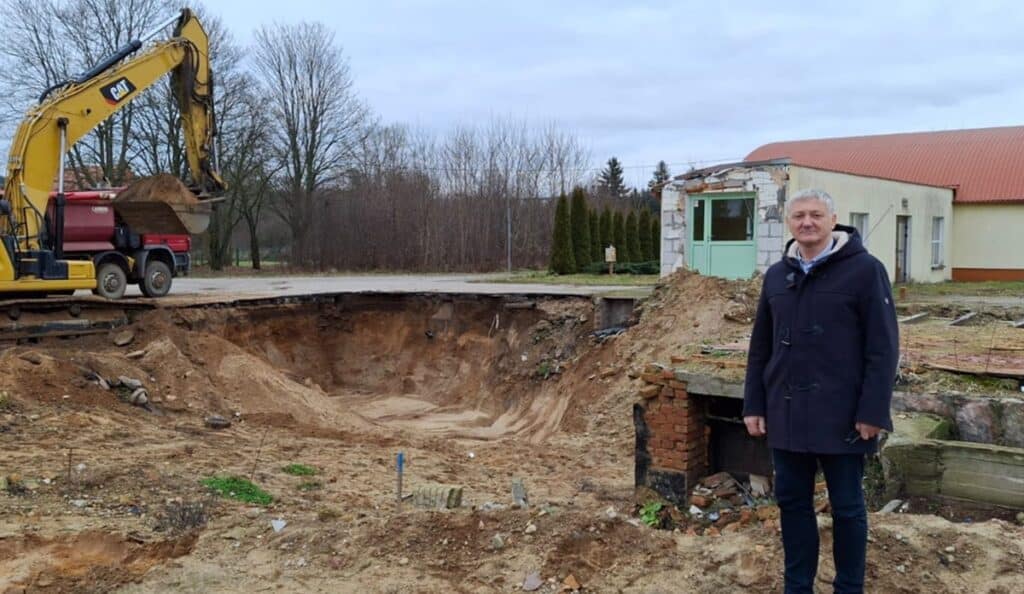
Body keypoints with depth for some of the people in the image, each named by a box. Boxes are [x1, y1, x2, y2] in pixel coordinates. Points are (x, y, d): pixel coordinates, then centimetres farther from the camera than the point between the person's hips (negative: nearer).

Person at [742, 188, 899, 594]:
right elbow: (760, 349, 13)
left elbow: (883, 348, -9)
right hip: (786, 414, 5)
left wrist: (873, 411, -14)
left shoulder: (865, 270, -6)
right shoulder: (776, 275, 10)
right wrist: (754, 405, 9)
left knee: (846, 507, 8)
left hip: (841, 415, -5)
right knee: (792, 502, 12)